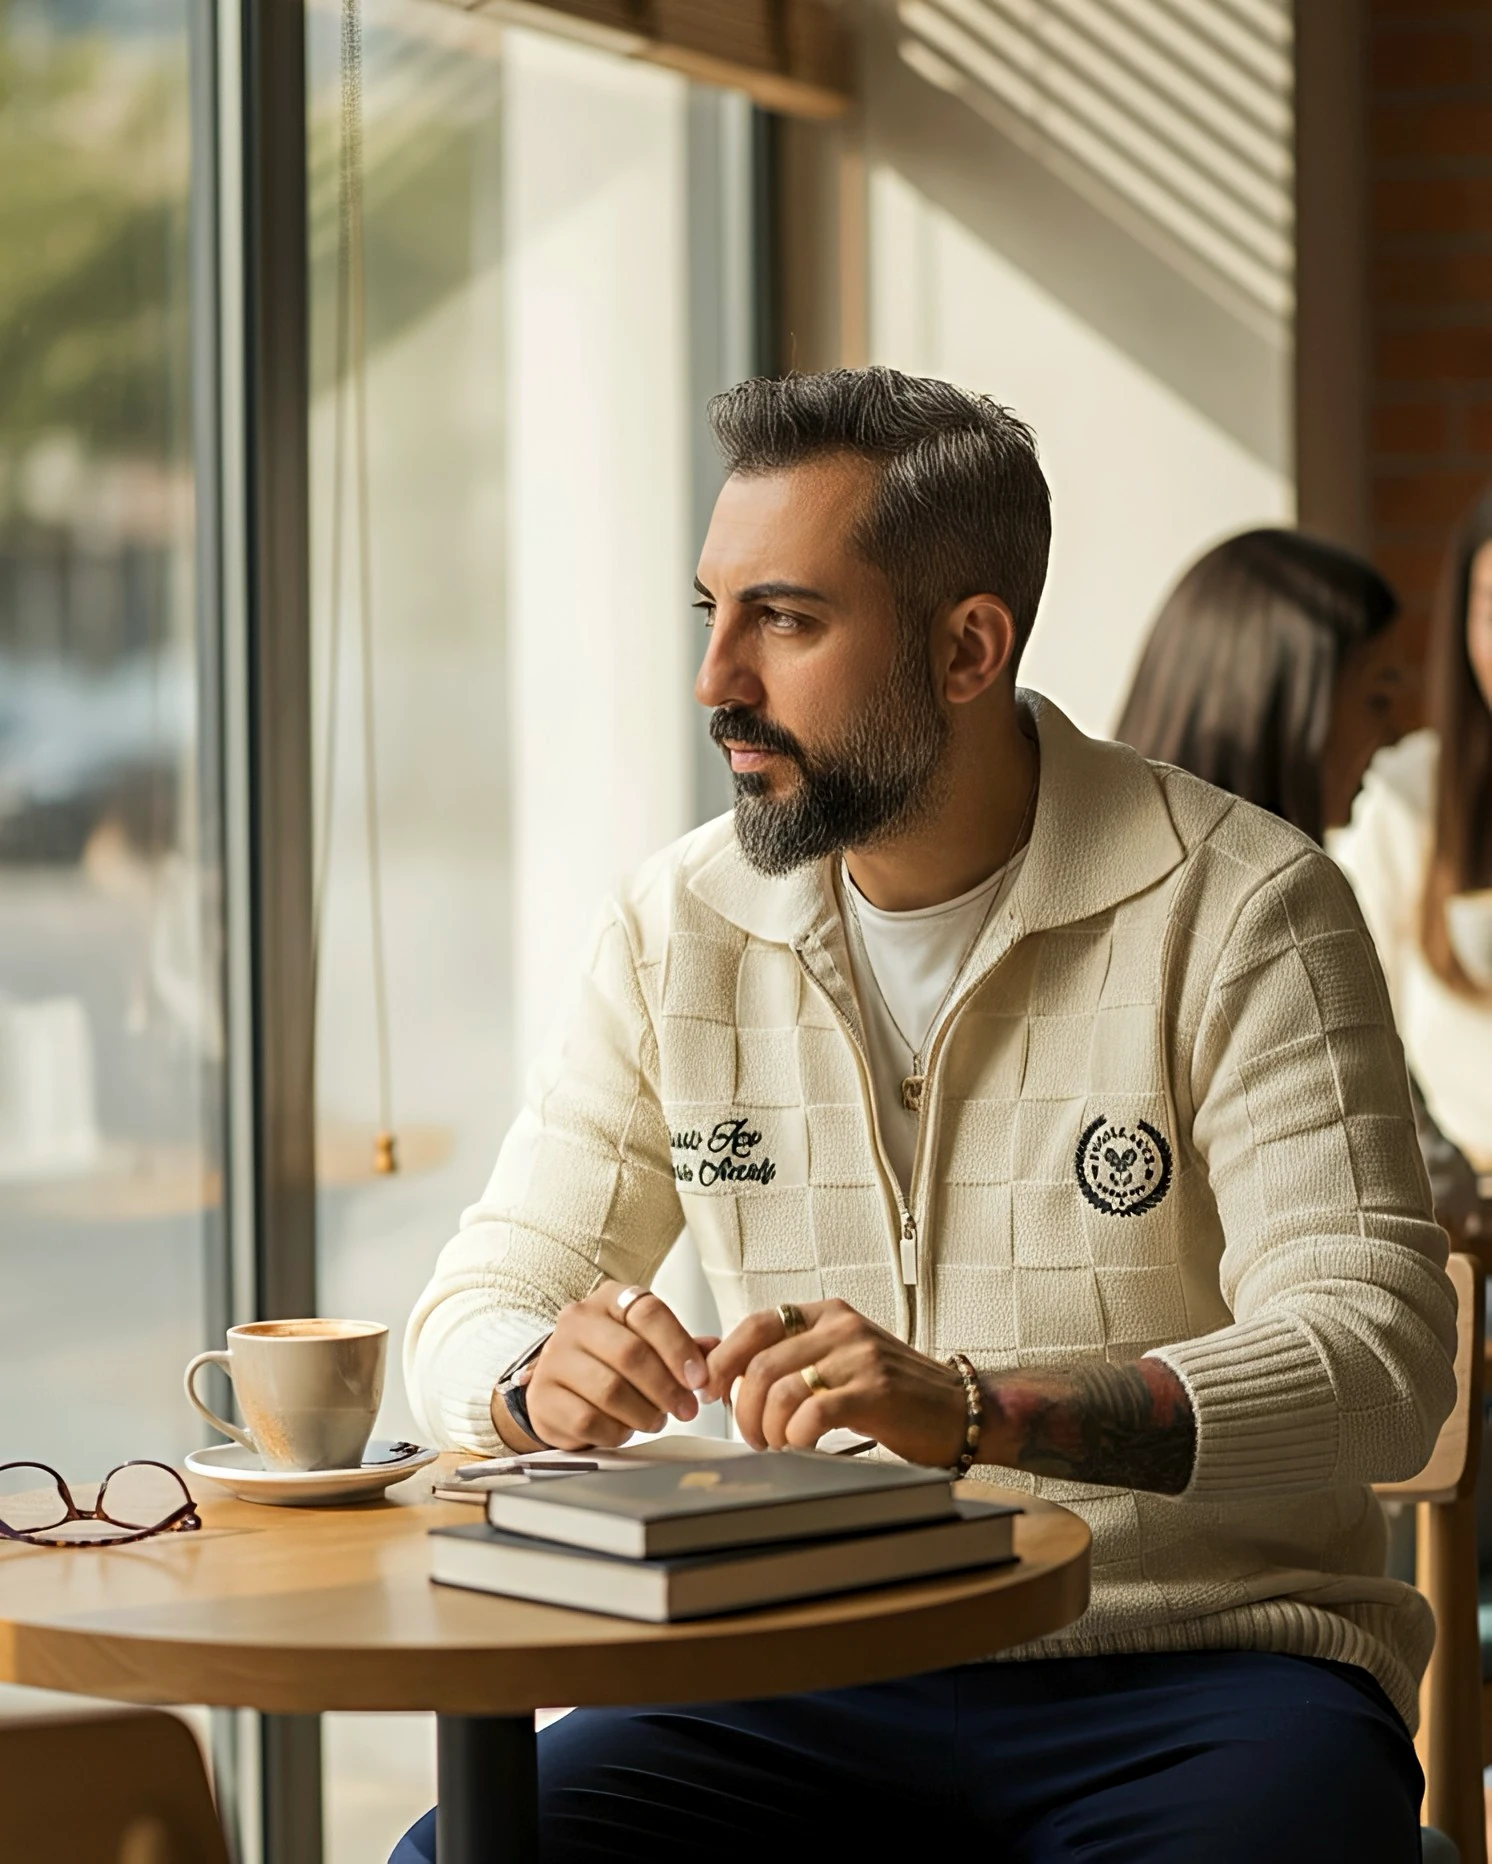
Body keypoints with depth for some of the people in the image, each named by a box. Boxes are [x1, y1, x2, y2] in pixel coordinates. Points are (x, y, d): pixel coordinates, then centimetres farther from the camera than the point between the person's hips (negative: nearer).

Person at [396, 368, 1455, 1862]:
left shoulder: (1237, 912, -7)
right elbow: (474, 1313, 9)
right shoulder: (680, 925, 6)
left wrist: (974, 1411, -31)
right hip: (818, 1672, 3)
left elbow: (1379, 1358, -17)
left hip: (1195, 1671, -3)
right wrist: (543, 1379, -17)